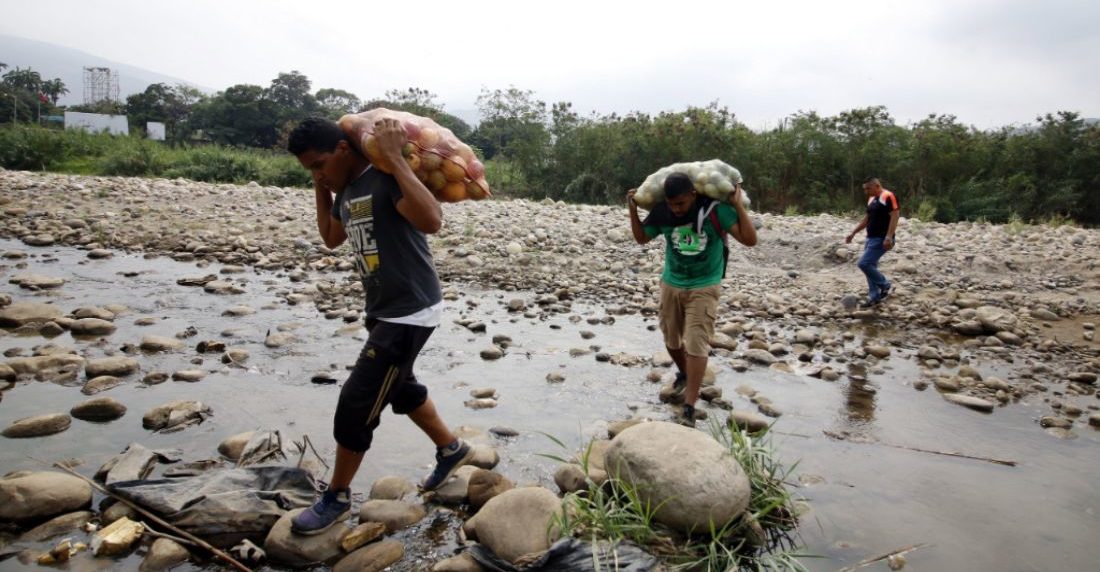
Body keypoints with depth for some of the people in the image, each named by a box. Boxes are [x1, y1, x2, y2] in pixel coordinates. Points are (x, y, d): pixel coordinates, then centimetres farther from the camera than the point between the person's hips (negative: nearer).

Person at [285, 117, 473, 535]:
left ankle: (337, 498, 17)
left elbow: (431, 221, -38)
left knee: (357, 403, -3)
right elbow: (331, 238, 25)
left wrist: (395, 157, -33)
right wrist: (320, 188, 13)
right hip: (384, 311, 10)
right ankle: (451, 449, 44)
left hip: (411, 312, -10)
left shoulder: (387, 179, -20)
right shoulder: (347, 190, 8)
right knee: (400, 389, 23)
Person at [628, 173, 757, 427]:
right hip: (671, 284, 4)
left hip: (704, 288, -4)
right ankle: (684, 374, 46)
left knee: (697, 344, -11)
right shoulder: (661, 211, -10)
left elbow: (750, 239, -19)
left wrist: (739, 205, -25)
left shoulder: (716, 209, -19)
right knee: (671, 339, 15)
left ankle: (689, 408, -8)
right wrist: (633, 211, -6)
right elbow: (641, 238, 8)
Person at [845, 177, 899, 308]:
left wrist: (889, 237, -26)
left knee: (864, 263, -15)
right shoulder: (871, 199, 15)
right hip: (871, 238, 9)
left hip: (881, 239, -9)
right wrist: (853, 233, 22)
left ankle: (885, 285, 5)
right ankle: (874, 297, 16)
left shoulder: (888, 197, -13)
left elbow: (894, 217, -19)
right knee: (871, 266, 10)